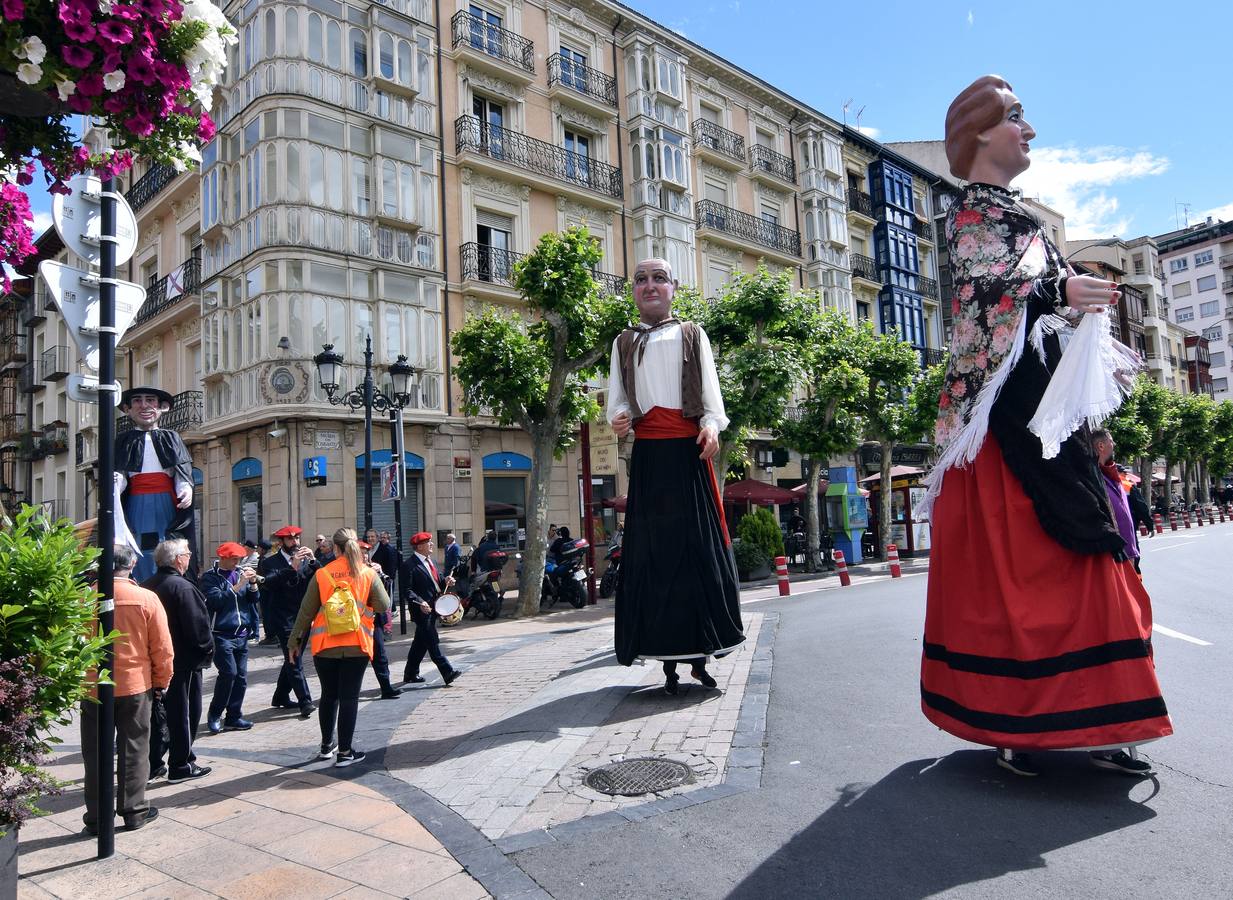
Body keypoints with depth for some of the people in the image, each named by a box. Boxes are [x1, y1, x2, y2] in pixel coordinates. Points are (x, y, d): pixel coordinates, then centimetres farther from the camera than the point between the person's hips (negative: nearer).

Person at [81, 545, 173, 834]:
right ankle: (134, 811, 17)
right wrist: (162, 681, 7)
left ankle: (97, 816, 19)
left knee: (96, 753, 12)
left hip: (93, 688, 1)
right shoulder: (147, 599, -12)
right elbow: (163, 648, -7)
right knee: (133, 750, 11)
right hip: (135, 685, -1)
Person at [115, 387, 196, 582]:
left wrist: (186, 490, -18)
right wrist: (115, 483, -19)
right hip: (137, 509, 1)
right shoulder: (124, 441, 12)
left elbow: (183, 475, 2)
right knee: (140, 564, -1)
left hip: (167, 509, -1)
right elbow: (120, 476, 4)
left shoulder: (171, 438, 10)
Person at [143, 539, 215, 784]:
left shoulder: (146, 586, 5)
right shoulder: (183, 587, -19)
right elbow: (198, 625, -20)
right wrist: (207, 649, -6)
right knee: (183, 713, 3)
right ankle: (180, 766, 11)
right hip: (183, 660, -8)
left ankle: (152, 763, 24)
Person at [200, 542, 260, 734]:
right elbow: (215, 599, -17)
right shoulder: (210, 577, -3)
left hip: (242, 634, 5)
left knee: (241, 677, 5)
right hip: (221, 634, -5)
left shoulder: (240, 572, 11)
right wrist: (238, 585, -19)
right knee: (229, 672, -14)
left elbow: (253, 599, 10)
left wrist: (253, 584, -7)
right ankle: (214, 714, 5)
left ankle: (234, 717, 16)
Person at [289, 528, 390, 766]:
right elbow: (384, 606, -7)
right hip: (356, 646, -2)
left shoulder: (321, 574, -3)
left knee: (329, 695, 17)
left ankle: (327, 745, 30)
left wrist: (295, 641, 9)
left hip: (325, 645, 2)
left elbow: (306, 611, 0)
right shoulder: (368, 573, -5)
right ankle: (345, 752, 8)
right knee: (349, 697, 4)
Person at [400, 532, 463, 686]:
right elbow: (406, 589, -17)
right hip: (422, 610, -9)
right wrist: (420, 602, -29)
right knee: (433, 642, -8)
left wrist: (445, 580, 1)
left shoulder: (429, 560, 14)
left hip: (433, 608, 9)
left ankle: (411, 674, 28)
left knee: (420, 643, 17)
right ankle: (448, 673, -8)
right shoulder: (409, 565, -13)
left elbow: (437, 579, 23)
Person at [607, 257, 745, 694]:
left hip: (688, 450, -1)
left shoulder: (692, 335, 13)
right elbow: (617, 396, 10)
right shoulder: (624, 342, 16)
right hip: (648, 455, 1)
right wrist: (619, 417, -13)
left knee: (697, 547, -2)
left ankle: (699, 654, 5)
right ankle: (668, 659, 4)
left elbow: (710, 388, 5)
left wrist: (711, 424, -14)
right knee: (653, 551, -1)